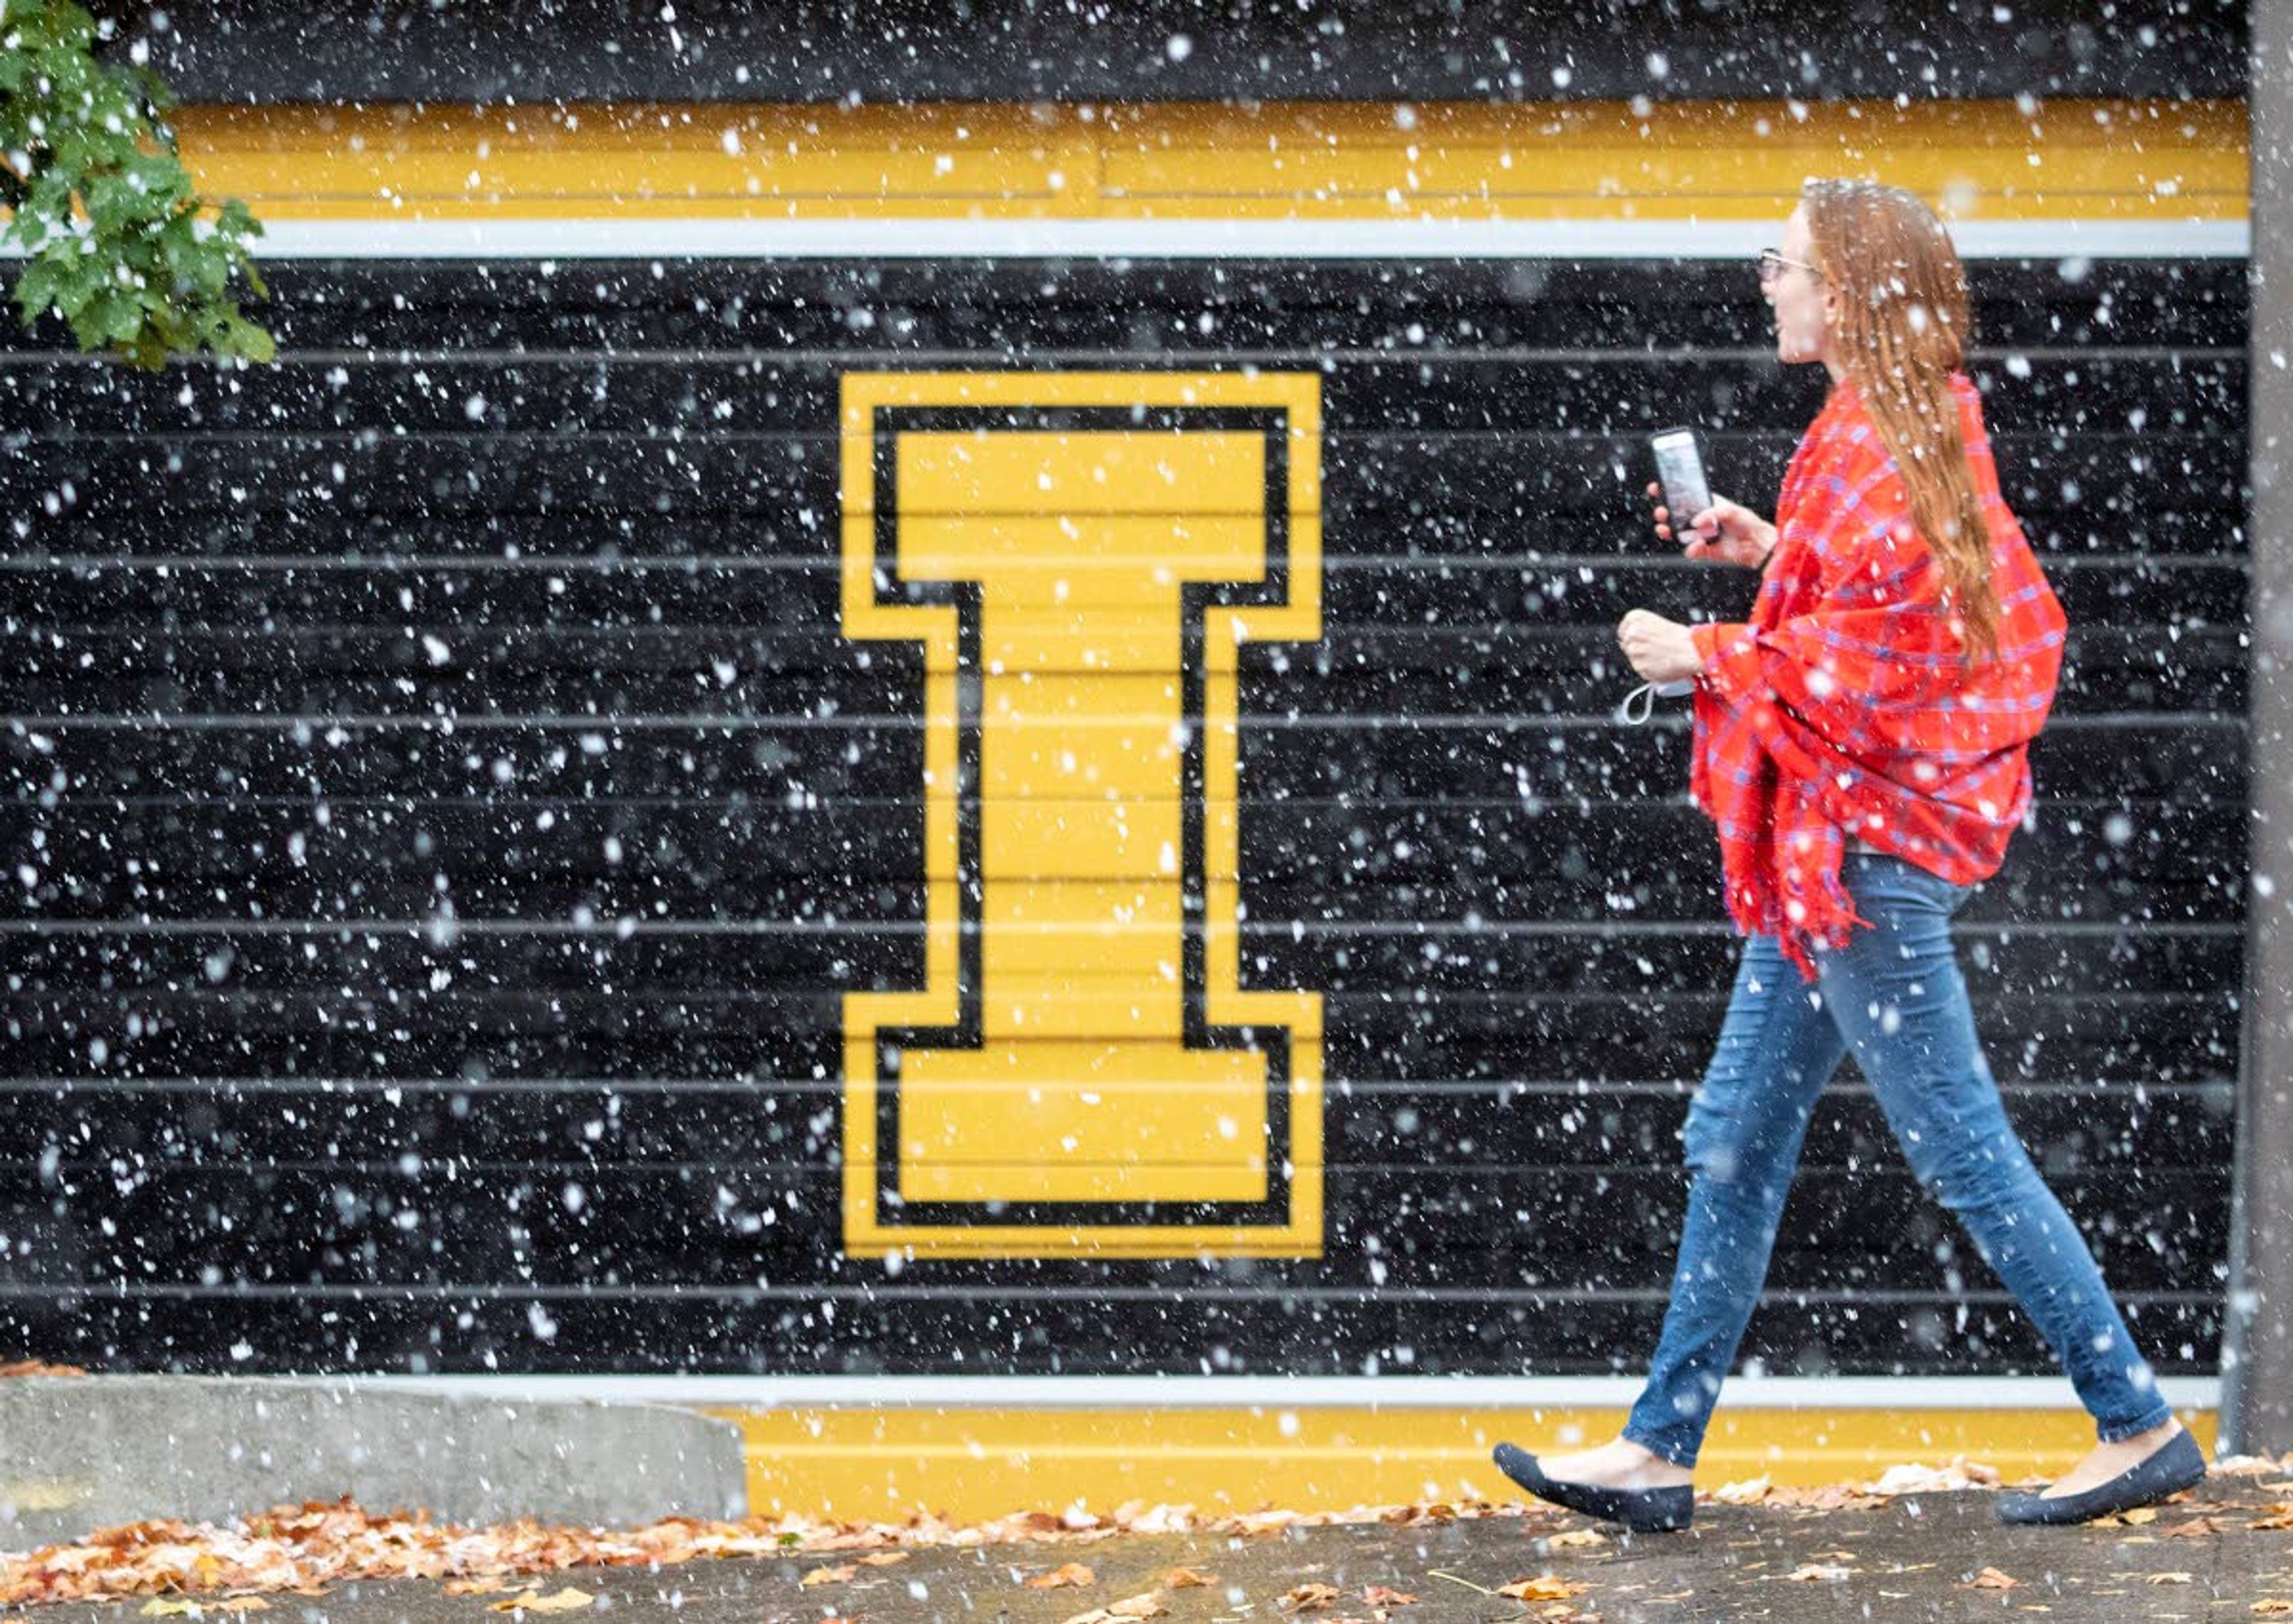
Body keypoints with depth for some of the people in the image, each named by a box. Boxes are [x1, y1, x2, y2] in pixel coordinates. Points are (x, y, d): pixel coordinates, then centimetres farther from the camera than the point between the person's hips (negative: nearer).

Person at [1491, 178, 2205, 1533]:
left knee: (1963, 1147, -4)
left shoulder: (1868, 447, -19)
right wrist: (1773, 550, 15)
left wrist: (1707, 657, -12)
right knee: (1738, 1142, 11)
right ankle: (1661, 1450, 15)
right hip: (1834, 847, 10)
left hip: (1865, 841, -10)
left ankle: (2142, 1428, 3)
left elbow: (1865, 657, -23)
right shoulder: (1933, 428, 11)